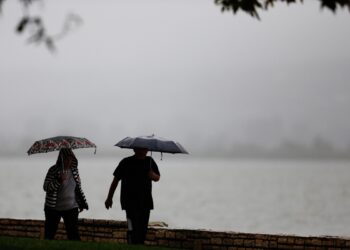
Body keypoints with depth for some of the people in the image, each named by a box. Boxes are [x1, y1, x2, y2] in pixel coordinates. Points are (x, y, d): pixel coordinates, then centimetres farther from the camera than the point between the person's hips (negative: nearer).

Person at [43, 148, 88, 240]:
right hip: (53, 208, -2)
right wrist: (59, 181, -31)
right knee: (49, 234, 8)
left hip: (71, 208, 2)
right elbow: (46, 187, -18)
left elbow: (78, 187, 15)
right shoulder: (53, 170, -10)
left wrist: (82, 203, 15)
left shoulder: (74, 169, 3)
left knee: (74, 235, -4)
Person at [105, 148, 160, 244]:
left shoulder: (150, 161, 9)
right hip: (130, 201, -4)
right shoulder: (126, 162, -1)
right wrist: (109, 198, 6)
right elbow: (116, 180, 5)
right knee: (133, 228, -17)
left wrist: (153, 175, -10)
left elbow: (157, 177, 16)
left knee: (143, 229, 6)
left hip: (145, 201, 4)